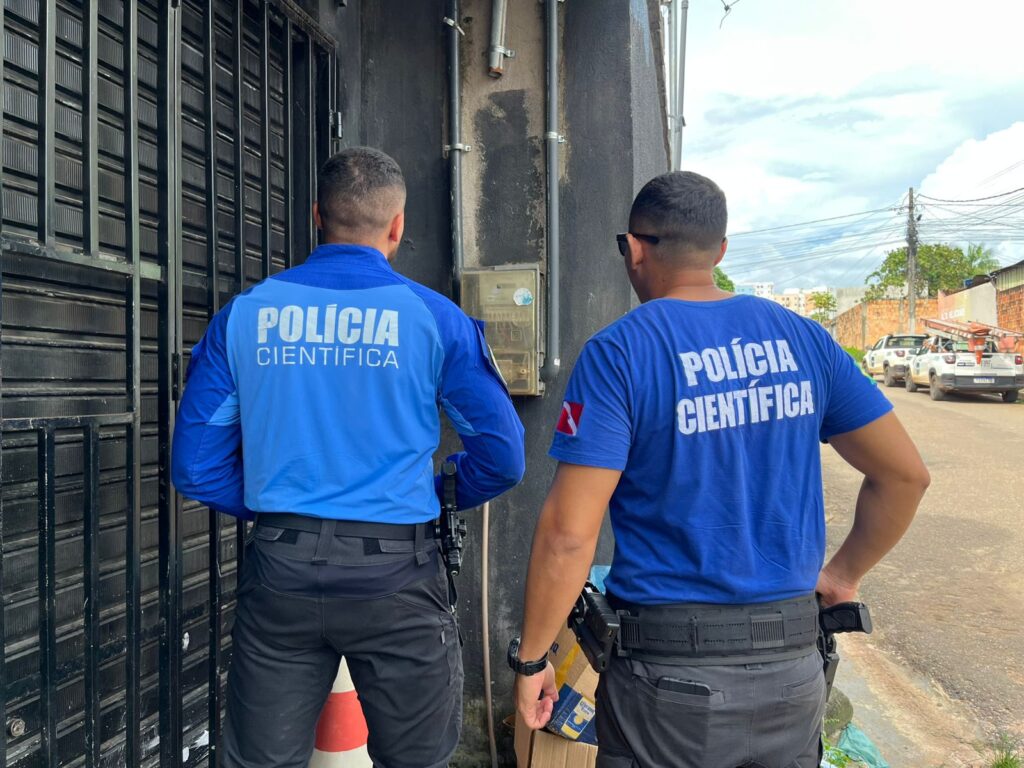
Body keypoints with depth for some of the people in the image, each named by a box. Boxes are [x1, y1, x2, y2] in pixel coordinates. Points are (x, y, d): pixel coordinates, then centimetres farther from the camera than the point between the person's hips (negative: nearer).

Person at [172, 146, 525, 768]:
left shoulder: (243, 314, 2)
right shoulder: (434, 317, -5)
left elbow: (197, 467, 3)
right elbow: (502, 458, -5)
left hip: (280, 573, 3)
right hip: (394, 576, -2)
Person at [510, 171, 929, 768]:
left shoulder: (618, 353, -14)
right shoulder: (802, 338, 1)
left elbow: (570, 533, -18)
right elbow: (905, 474, 6)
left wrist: (531, 658, -5)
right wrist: (843, 575, 17)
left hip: (671, 672, -4)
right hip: (794, 667, 5)